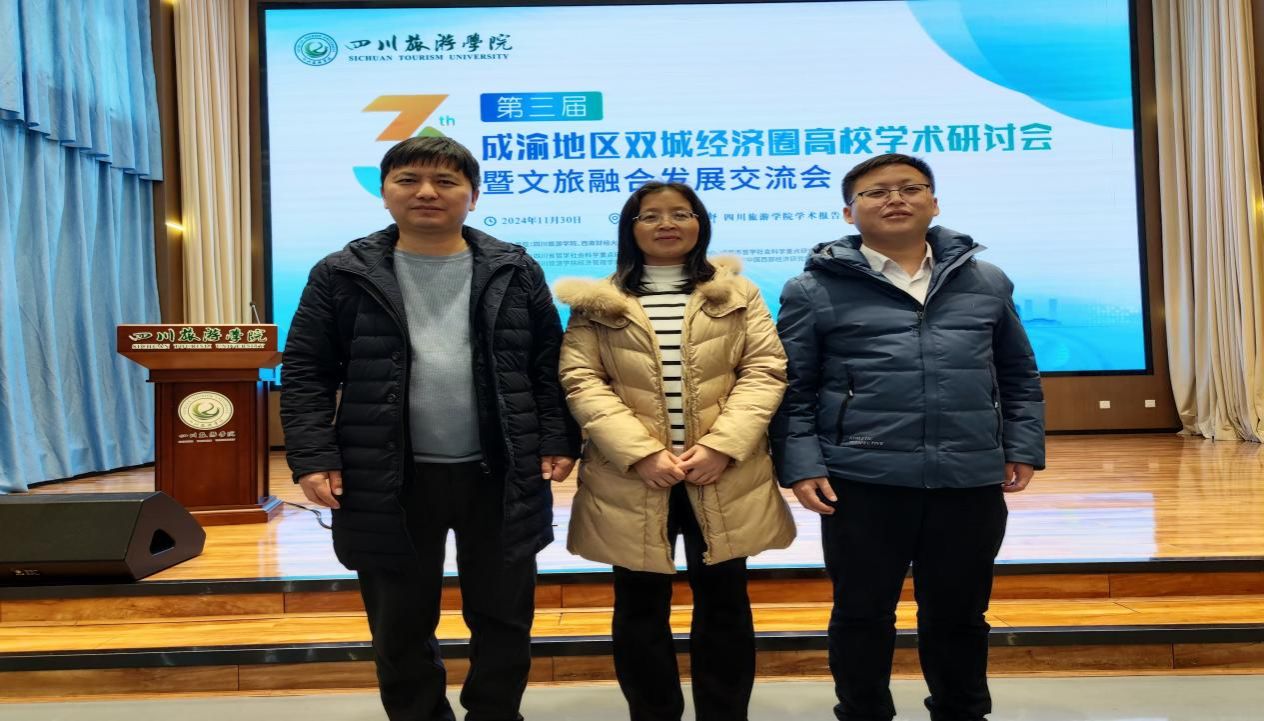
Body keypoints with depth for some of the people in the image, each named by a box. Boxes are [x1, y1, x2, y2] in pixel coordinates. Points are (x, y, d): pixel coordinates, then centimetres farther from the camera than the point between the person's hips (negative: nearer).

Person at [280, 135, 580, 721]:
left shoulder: (515, 272, 3)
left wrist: (558, 441, -2)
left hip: (499, 477, 1)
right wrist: (313, 457, -7)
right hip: (391, 482, 0)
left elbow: (549, 364, 6)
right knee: (400, 628, 12)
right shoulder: (343, 275, 1)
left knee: (504, 618, 12)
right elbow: (306, 371, 2)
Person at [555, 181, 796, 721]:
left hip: (724, 477, 1)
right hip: (631, 479, 0)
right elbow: (580, 381, -3)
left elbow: (765, 371, 0)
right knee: (640, 609, 8)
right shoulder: (597, 302, 8)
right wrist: (641, 453, -16)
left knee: (724, 604, 9)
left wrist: (721, 446, -14)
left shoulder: (738, 295, 10)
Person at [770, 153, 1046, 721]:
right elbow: (792, 390, 0)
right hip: (862, 481, -2)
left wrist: (1023, 448, 9)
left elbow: (1019, 376, 17)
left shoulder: (987, 282, 11)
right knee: (862, 612, 10)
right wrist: (802, 466, -8)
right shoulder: (814, 290, 0)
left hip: (971, 481, 3)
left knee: (959, 612, 16)